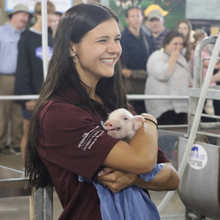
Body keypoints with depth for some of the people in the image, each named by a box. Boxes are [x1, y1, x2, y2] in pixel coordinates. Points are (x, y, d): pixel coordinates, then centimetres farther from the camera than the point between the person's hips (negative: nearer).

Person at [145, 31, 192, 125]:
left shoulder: (181, 58, 20)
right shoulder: (157, 56, -7)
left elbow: (188, 79, 29)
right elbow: (162, 75, -24)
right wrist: (173, 58, -15)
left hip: (181, 105, 8)